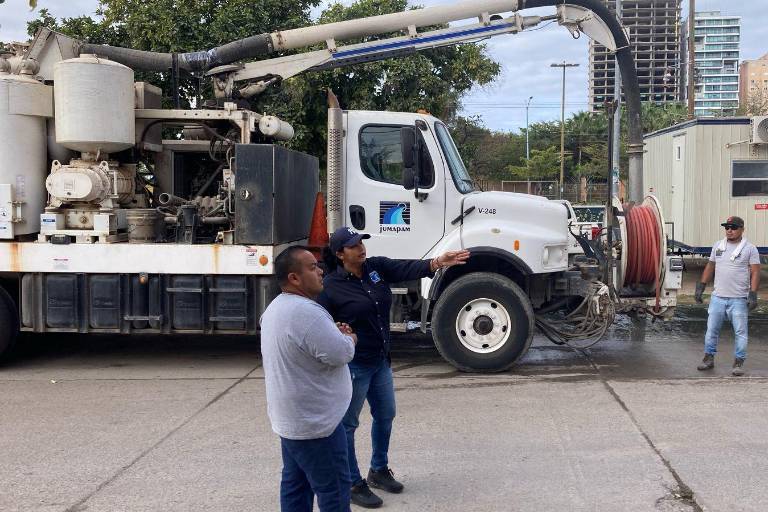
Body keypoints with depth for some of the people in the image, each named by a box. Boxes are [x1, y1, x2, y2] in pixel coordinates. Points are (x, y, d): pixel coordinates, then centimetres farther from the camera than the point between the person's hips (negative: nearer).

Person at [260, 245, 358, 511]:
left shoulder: (276, 307, 9)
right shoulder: (306, 311, -25)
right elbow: (341, 354, -25)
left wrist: (333, 332, 6)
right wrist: (349, 337, -3)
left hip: (290, 418, 10)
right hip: (315, 421, -10)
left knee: (295, 485, 17)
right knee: (334, 490, 1)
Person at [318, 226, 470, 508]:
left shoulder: (377, 267, -2)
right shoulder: (331, 286, -16)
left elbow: (408, 269, -18)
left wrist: (438, 262, -34)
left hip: (380, 360, 7)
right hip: (353, 365, -7)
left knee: (385, 415, 19)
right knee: (347, 424, 6)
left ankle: (379, 471, 40)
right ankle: (353, 484, 21)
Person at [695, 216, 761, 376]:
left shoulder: (750, 249, -3)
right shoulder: (718, 246, 10)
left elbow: (755, 273, -6)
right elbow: (709, 268, 16)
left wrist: (753, 295, -14)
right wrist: (700, 287, 12)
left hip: (739, 299, -4)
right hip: (718, 297, 4)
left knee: (740, 331, 0)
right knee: (711, 329, 8)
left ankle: (738, 362, 9)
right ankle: (709, 358, 19)